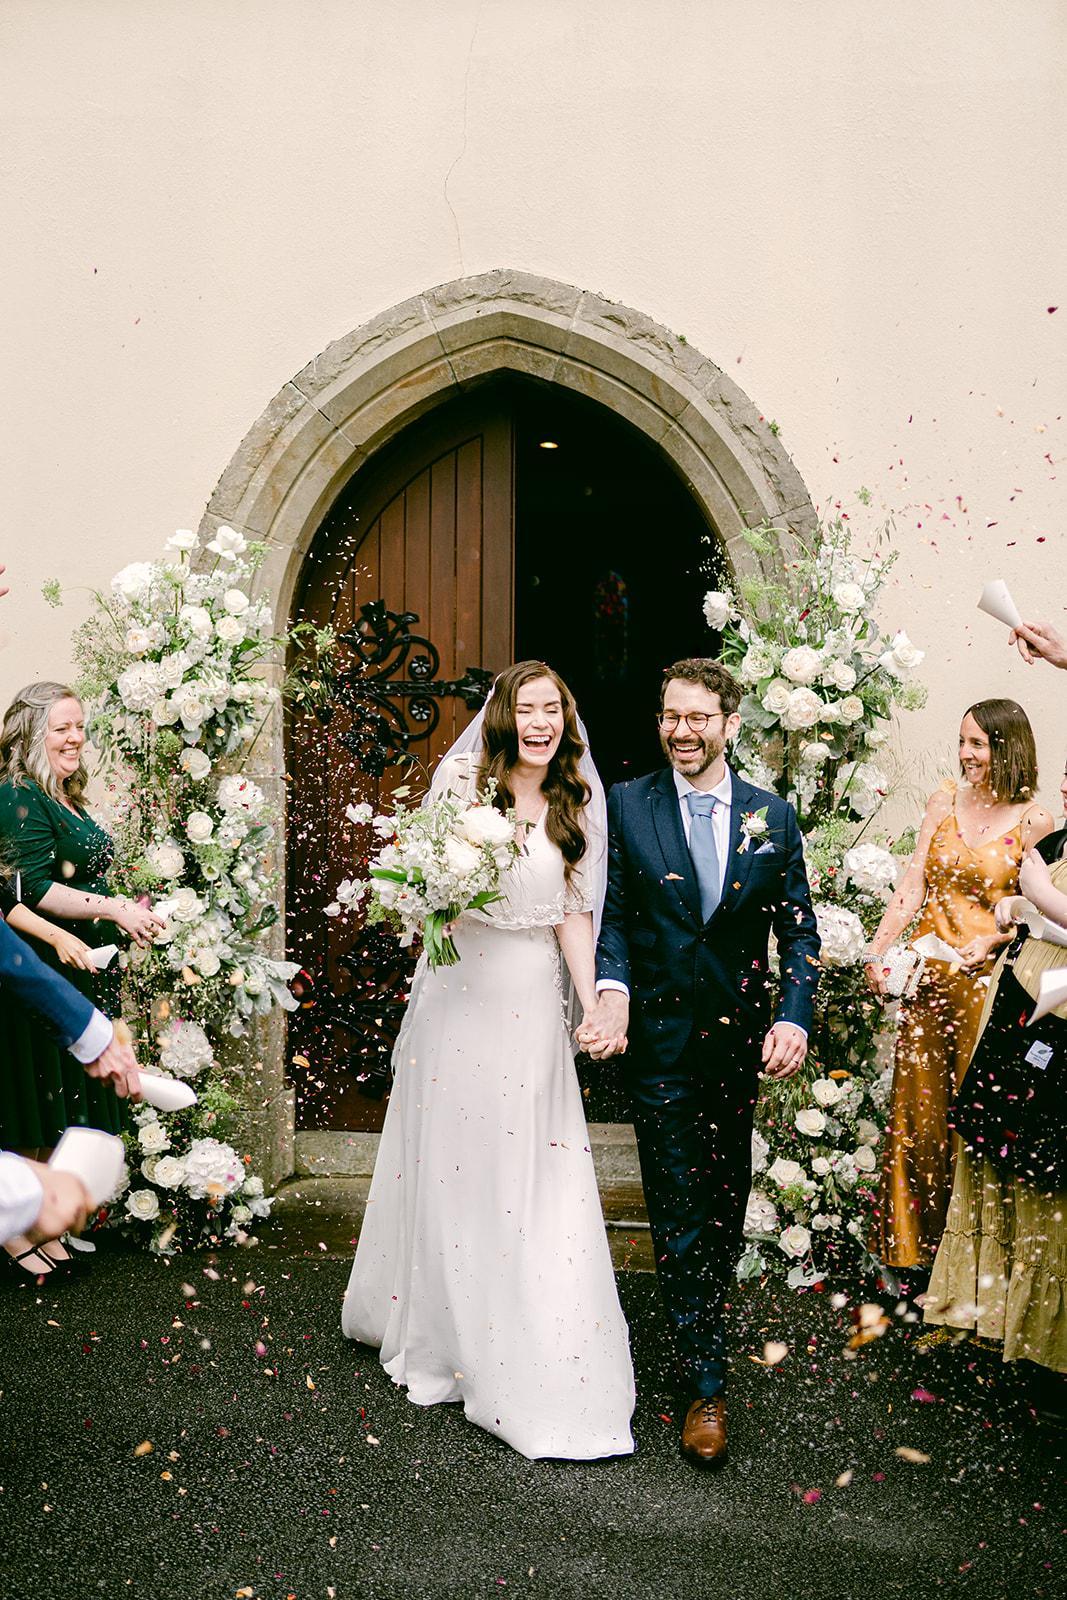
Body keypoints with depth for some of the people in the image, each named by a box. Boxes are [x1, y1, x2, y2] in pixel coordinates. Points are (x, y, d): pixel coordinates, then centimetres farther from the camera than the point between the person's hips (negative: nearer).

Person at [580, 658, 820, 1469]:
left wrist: (793, 1016, -12)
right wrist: (611, 991, -22)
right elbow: (612, 914, -4)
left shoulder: (772, 815, 2)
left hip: (741, 1037, 3)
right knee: (679, 1210, 0)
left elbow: (799, 930, 2)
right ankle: (706, 1381, 9)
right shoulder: (626, 806, -3)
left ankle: (705, 1316, 42)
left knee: (728, 1197, 17)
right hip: (659, 1037, -2)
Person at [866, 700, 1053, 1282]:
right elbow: (912, 884, 2)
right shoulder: (944, 802, 7)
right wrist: (878, 950, -7)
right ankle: (914, 1248, 22)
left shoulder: (1033, 821, -5)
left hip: (985, 982, -4)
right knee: (918, 1109, 8)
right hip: (926, 976, 4)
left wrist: (990, 941, -21)